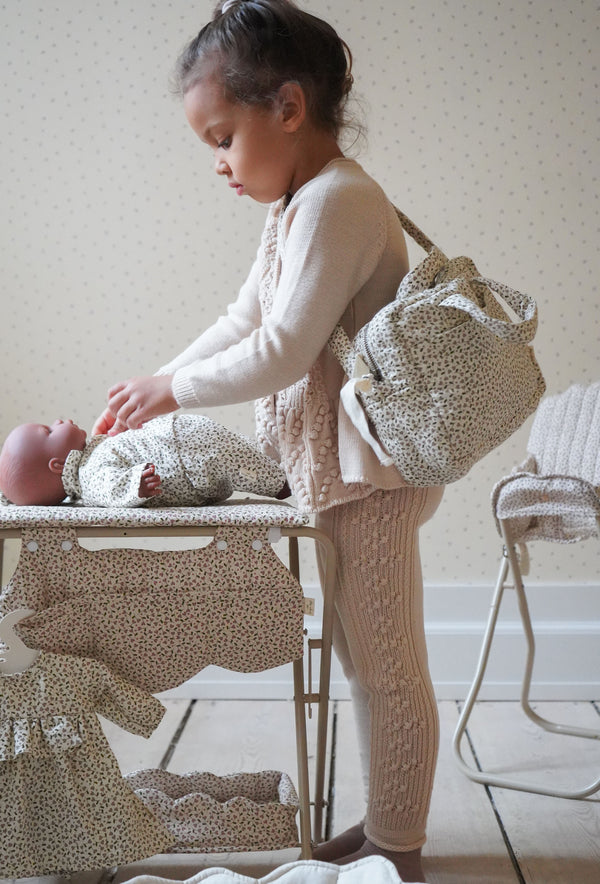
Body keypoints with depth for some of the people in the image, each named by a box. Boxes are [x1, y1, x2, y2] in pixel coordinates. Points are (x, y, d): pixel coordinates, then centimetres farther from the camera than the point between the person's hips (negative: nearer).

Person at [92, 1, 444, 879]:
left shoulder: (336, 199, -19)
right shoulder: (298, 203, 14)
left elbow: (282, 353, -22)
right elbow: (241, 322, 19)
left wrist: (175, 389, -10)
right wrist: (158, 383, 11)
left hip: (366, 471, -10)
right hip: (334, 469, 10)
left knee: (387, 666, 2)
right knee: (364, 659, 18)